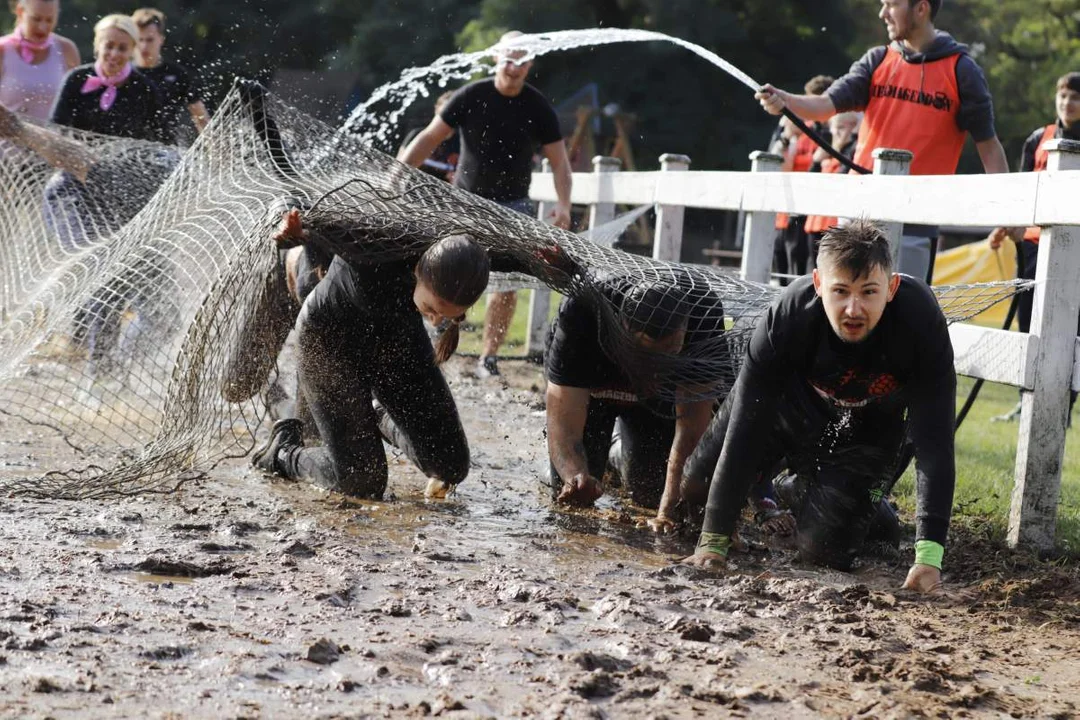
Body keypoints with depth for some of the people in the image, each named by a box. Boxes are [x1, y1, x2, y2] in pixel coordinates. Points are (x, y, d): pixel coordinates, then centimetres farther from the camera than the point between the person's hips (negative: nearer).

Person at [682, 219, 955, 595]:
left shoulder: (923, 324, -38)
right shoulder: (787, 315, -37)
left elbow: (933, 441, -37)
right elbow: (745, 427, -34)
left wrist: (929, 554, -45)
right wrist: (714, 541, -35)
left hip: (869, 427, -1)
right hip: (791, 399, 1)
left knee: (823, 549, -13)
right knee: (692, 486, 6)